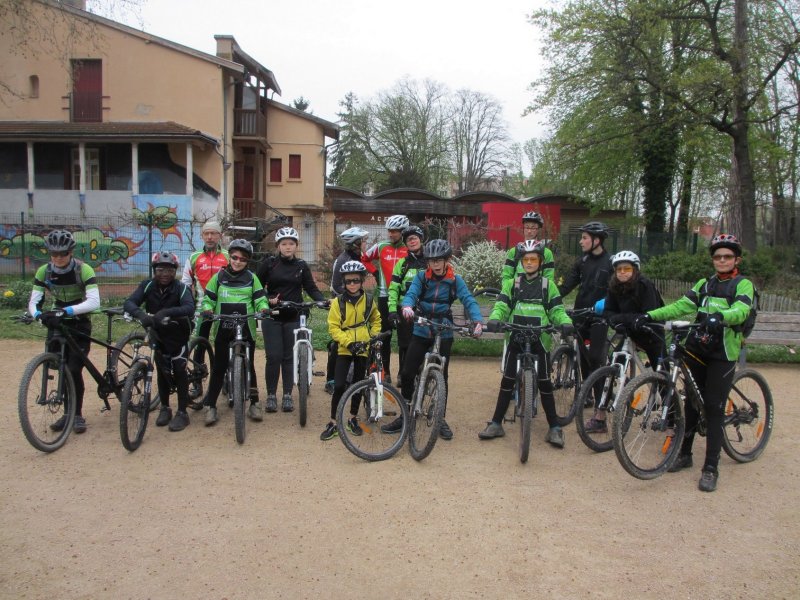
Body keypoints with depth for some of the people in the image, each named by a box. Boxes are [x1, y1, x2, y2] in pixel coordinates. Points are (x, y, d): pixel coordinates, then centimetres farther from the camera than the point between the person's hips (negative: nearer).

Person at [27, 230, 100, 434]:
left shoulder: (84, 270, -21)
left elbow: (94, 302, -30)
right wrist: (38, 314, -33)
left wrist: (68, 310, -43)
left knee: (74, 370, -9)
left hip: (79, 324, -4)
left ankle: (78, 415, 6)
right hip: (56, 321, 4)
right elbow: (33, 301, -11)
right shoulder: (43, 271, -9)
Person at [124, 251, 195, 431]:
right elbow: (129, 303, -25)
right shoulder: (147, 286, -13)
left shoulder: (181, 288, -21)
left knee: (179, 370, -8)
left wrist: (167, 312, -54)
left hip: (179, 335, -3)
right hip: (158, 334, 3)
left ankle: (182, 413, 1)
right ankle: (165, 408, 25)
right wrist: (141, 314, -46)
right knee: (162, 371, 9)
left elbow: (189, 308, -39)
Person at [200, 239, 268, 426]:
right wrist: (207, 310, -14)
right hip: (223, 329, 0)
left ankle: (254, 403, 17)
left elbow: (260, 299, 3)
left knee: (248, 367, 6)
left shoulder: (251, 278, 5)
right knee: (218, 368, 4)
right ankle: (210, 405, 12)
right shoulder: (219, 277, 5)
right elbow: (208, 298, 6)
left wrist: (264, 309, -18)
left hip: (246, 329, 0)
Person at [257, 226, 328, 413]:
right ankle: (271, 395, 9)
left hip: (293, 317, 2)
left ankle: (287, 395, 14)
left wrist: (322, 300, -14)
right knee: (274, 356, -4)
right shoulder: (269, 263, -1)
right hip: (272, 316, -1)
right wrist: (267, 299, -14)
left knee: (289, 356, 5)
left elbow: (311, 288, 3)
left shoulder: (302, 266, 5)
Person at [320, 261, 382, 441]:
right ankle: (333, 423, 3)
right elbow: (333, 328, -8)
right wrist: (349, 342, -18)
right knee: (339, 386, -8)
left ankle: (352, 419, 25)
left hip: (363, 349, 2)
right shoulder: (338, 302, -6)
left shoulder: (368, 301, 1)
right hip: (345, 349, -2)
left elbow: (376, 320, 17)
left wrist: (374, 336, 2)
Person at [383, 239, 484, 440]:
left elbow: (469, 301, -13)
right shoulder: (421, 277, -1)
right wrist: (406, 307, -40)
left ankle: (441, 419, 20)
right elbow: (410, 294, -16)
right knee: (407, 373, 0)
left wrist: (478, 321, -32)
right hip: (421, 332, 1)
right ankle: (404, 416, 15)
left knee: (441, 377, 5)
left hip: (444, 334, -1)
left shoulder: (455, 280, -3)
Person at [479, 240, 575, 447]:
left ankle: (554, 428, 11)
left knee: (545, 383, 2)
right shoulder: (512, 283, 8)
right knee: (507, 381, 4)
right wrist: (494, 319, -23)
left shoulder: (548, 285, 6)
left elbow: (557, 310, 3)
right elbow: (501, 305, -1)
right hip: (516, 339, 1)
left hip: (540, 340, -1)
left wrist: (565, 323, -19)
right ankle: (496, 424, 13)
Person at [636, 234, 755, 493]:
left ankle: (711, 467, 1)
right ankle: (685, 454, 24)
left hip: (723, 354, -4)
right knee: (692, 403, 11)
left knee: (714, 408, -5)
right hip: (697, 348, 4)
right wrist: (650, 315, -12)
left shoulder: (743, 284, 0)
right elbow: (681, 306, 2)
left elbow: (741, 311, -20)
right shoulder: (704, 284, 14)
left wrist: (720, 316, -42)